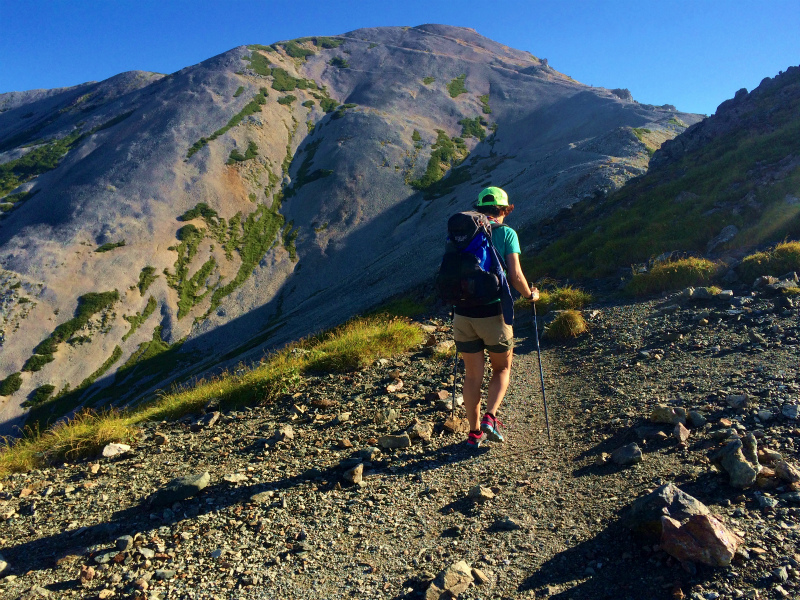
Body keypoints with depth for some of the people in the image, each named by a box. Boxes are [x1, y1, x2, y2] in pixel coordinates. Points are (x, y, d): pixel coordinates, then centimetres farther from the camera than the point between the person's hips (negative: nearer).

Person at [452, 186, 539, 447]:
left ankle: (474, 432, 22)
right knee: (502, 368, 19)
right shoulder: (506, 233, -1)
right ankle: (490, 418, 3)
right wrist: (530, 295, 9)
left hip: (463, 314, 3)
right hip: (494, 313, -3)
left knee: (472, 375, 14)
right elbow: (515, 275, -10)